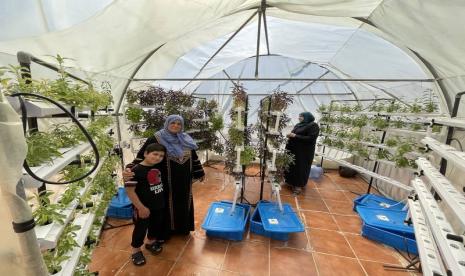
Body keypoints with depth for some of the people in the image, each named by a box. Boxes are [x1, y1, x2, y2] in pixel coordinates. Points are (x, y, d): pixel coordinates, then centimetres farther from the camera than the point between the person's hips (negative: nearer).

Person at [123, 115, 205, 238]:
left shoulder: (186, 140, 3)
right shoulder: (156, 139, -12)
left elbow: (194, 157, 10)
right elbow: (141, 157, -16)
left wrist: (200, 172, 16)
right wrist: (129, 170, -33)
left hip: (184, 181, 5)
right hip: (167, 182, -5)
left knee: (184, 203, 19)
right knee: (168, 205, 11)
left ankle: (183, 227, 42)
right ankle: (166, 231, 35)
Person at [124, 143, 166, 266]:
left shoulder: (158, 168, -2)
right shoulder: (136, 170, -23)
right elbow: (129, 190, -23)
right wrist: (141, 207, -21)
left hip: (159, 205, 7)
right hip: (143, 207, -6)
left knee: (156, 225, 23)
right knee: (141, 229, 12)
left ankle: (152, 242, 48)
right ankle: (136, 251, 36)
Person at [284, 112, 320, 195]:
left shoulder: (313, 126, -10)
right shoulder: (298, 125, 13)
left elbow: (311, 138, -20)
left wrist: (295, 136, -21)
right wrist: (290, 135, -2)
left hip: (304, 151, -7)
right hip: (294, 149, 7)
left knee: (300, 167, 0)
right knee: (291, 166, 12)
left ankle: (299, 185, 15)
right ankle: (291, 182, 30)